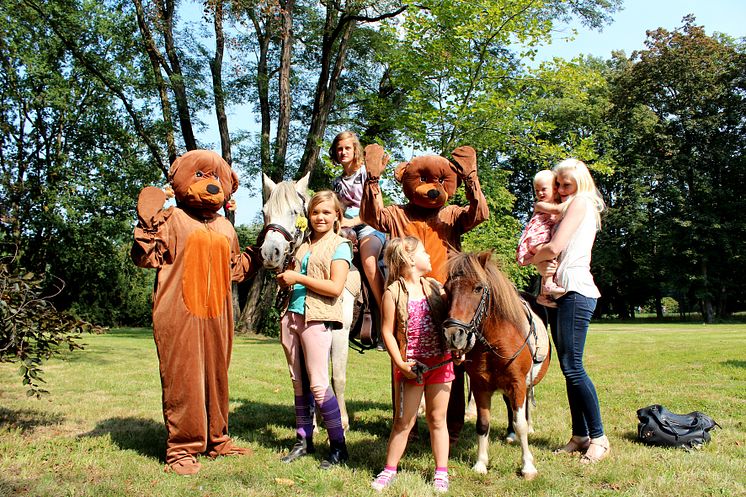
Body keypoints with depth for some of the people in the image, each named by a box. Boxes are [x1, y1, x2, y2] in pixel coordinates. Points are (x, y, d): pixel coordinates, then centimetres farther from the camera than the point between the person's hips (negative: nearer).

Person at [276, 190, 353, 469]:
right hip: (292, 316, 7)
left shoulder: (339, 246, -2)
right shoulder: (304, 244, 16)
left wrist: (297, 278, -14)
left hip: (317, 319, -6)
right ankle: (303, 440, 22)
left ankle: (338, 446, 5)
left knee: (318, 384, -6)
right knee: (299, 383, 11)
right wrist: (284, 279, 3)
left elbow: (335, 288, -15)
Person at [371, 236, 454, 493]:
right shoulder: (394, 292, -7)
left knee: (437, 419, 11)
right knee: (404, 421, 4)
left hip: (440, 363, 3)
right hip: (410, 366, -3)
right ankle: (389, 469, 19)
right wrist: (400, 363, -12)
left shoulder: (435, 288, 6)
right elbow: (387, 331, -6)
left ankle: (441, 472, 21)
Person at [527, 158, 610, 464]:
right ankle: (580, 436, 13)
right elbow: (551, 255, 17)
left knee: (573, 368, -12)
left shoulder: (581, 202, -3)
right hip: (560, 293, 10)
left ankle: (599, 438, -5)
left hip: (576, 292, -10)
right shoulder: (565, 210, 24)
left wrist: (530, 257, 6)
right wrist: (543, 266, -6)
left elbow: (554, 247, -13)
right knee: (568, 369, 8)